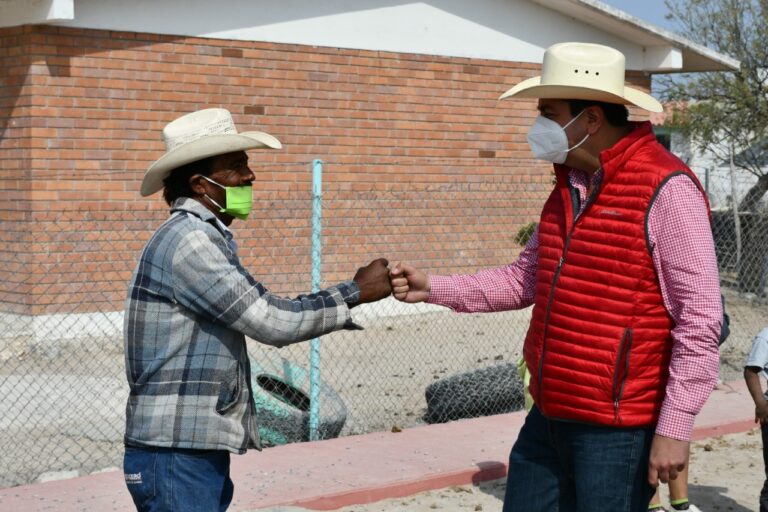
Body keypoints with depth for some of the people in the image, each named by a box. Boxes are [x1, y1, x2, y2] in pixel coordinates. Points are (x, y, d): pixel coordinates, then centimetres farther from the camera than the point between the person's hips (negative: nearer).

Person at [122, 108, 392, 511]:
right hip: (176, 455, -10)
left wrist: (351, 294, 8)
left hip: (200, 452, 10)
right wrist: (356, 292, -7)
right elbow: (272, 323, -17)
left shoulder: (207, 239, 15)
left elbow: (266, 310, 16)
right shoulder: (187, 240, -16)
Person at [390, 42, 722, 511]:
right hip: (549, 417, 8)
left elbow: (700, 318, -17)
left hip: (617, 429, -8)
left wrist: (674, 428, -18)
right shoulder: (570, 184, 11)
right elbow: (528, 278, 18)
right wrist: (433, 288, 9)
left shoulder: (665, 190, -15)